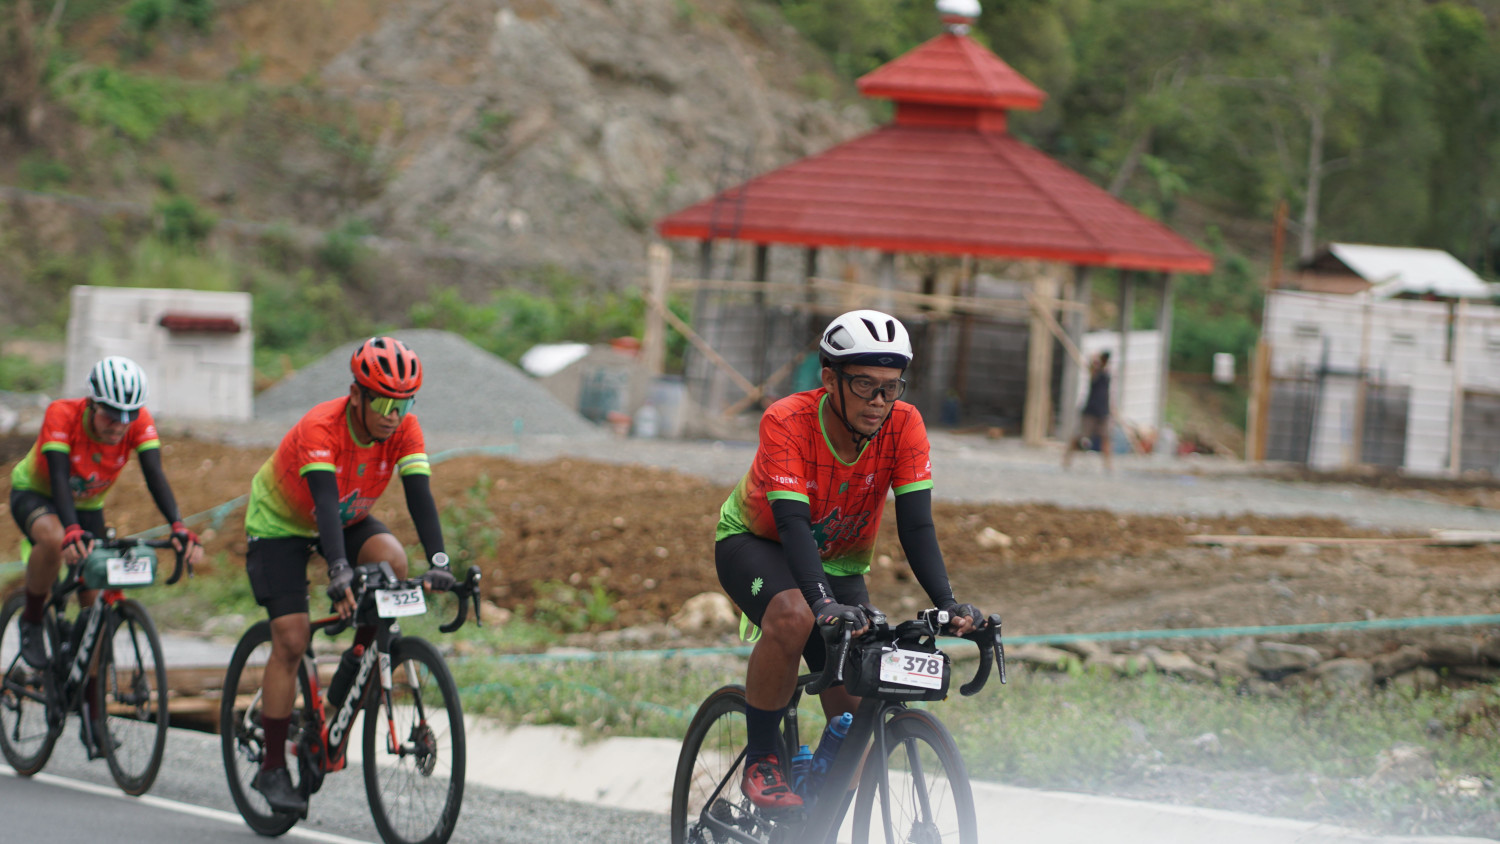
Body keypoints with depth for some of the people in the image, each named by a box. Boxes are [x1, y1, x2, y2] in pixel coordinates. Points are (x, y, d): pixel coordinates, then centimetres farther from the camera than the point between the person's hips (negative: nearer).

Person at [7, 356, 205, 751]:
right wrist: (73, 531, -58)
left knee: (96, 604, -6)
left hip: (88, 505, 4)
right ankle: (31, 622, -14)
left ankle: (93, 713, 3)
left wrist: (179, 528, -48)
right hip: (34, 494, -4)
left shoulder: (139, 423, -23)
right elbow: (59, 479, -41)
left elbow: (155, 476, -32)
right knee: (54, 538, -40)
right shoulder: (62, 415, -33)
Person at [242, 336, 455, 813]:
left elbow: (420, 496, -30)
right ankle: (272, 769, -5)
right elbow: (325, 502, -46)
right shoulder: (320, 428, -35)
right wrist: (339, 573, -59)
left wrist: (438, 562, -45)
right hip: (280, 523, -4)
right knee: (291, 638, -14)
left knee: (392, 560, -27)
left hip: (347, 519, 4)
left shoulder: (404, 430, -22)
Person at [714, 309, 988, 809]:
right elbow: (792, 523, -40)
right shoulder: (786, 422, -32)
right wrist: (824, 602, -54)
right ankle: (760, 763, -20)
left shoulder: (904, 426, -23)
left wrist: (947, 603, -40)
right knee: (793, 615, -38)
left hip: (839, 562, 4)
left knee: (856, 715, -9)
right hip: (755, 543, -4)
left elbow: (916, 526, -25)